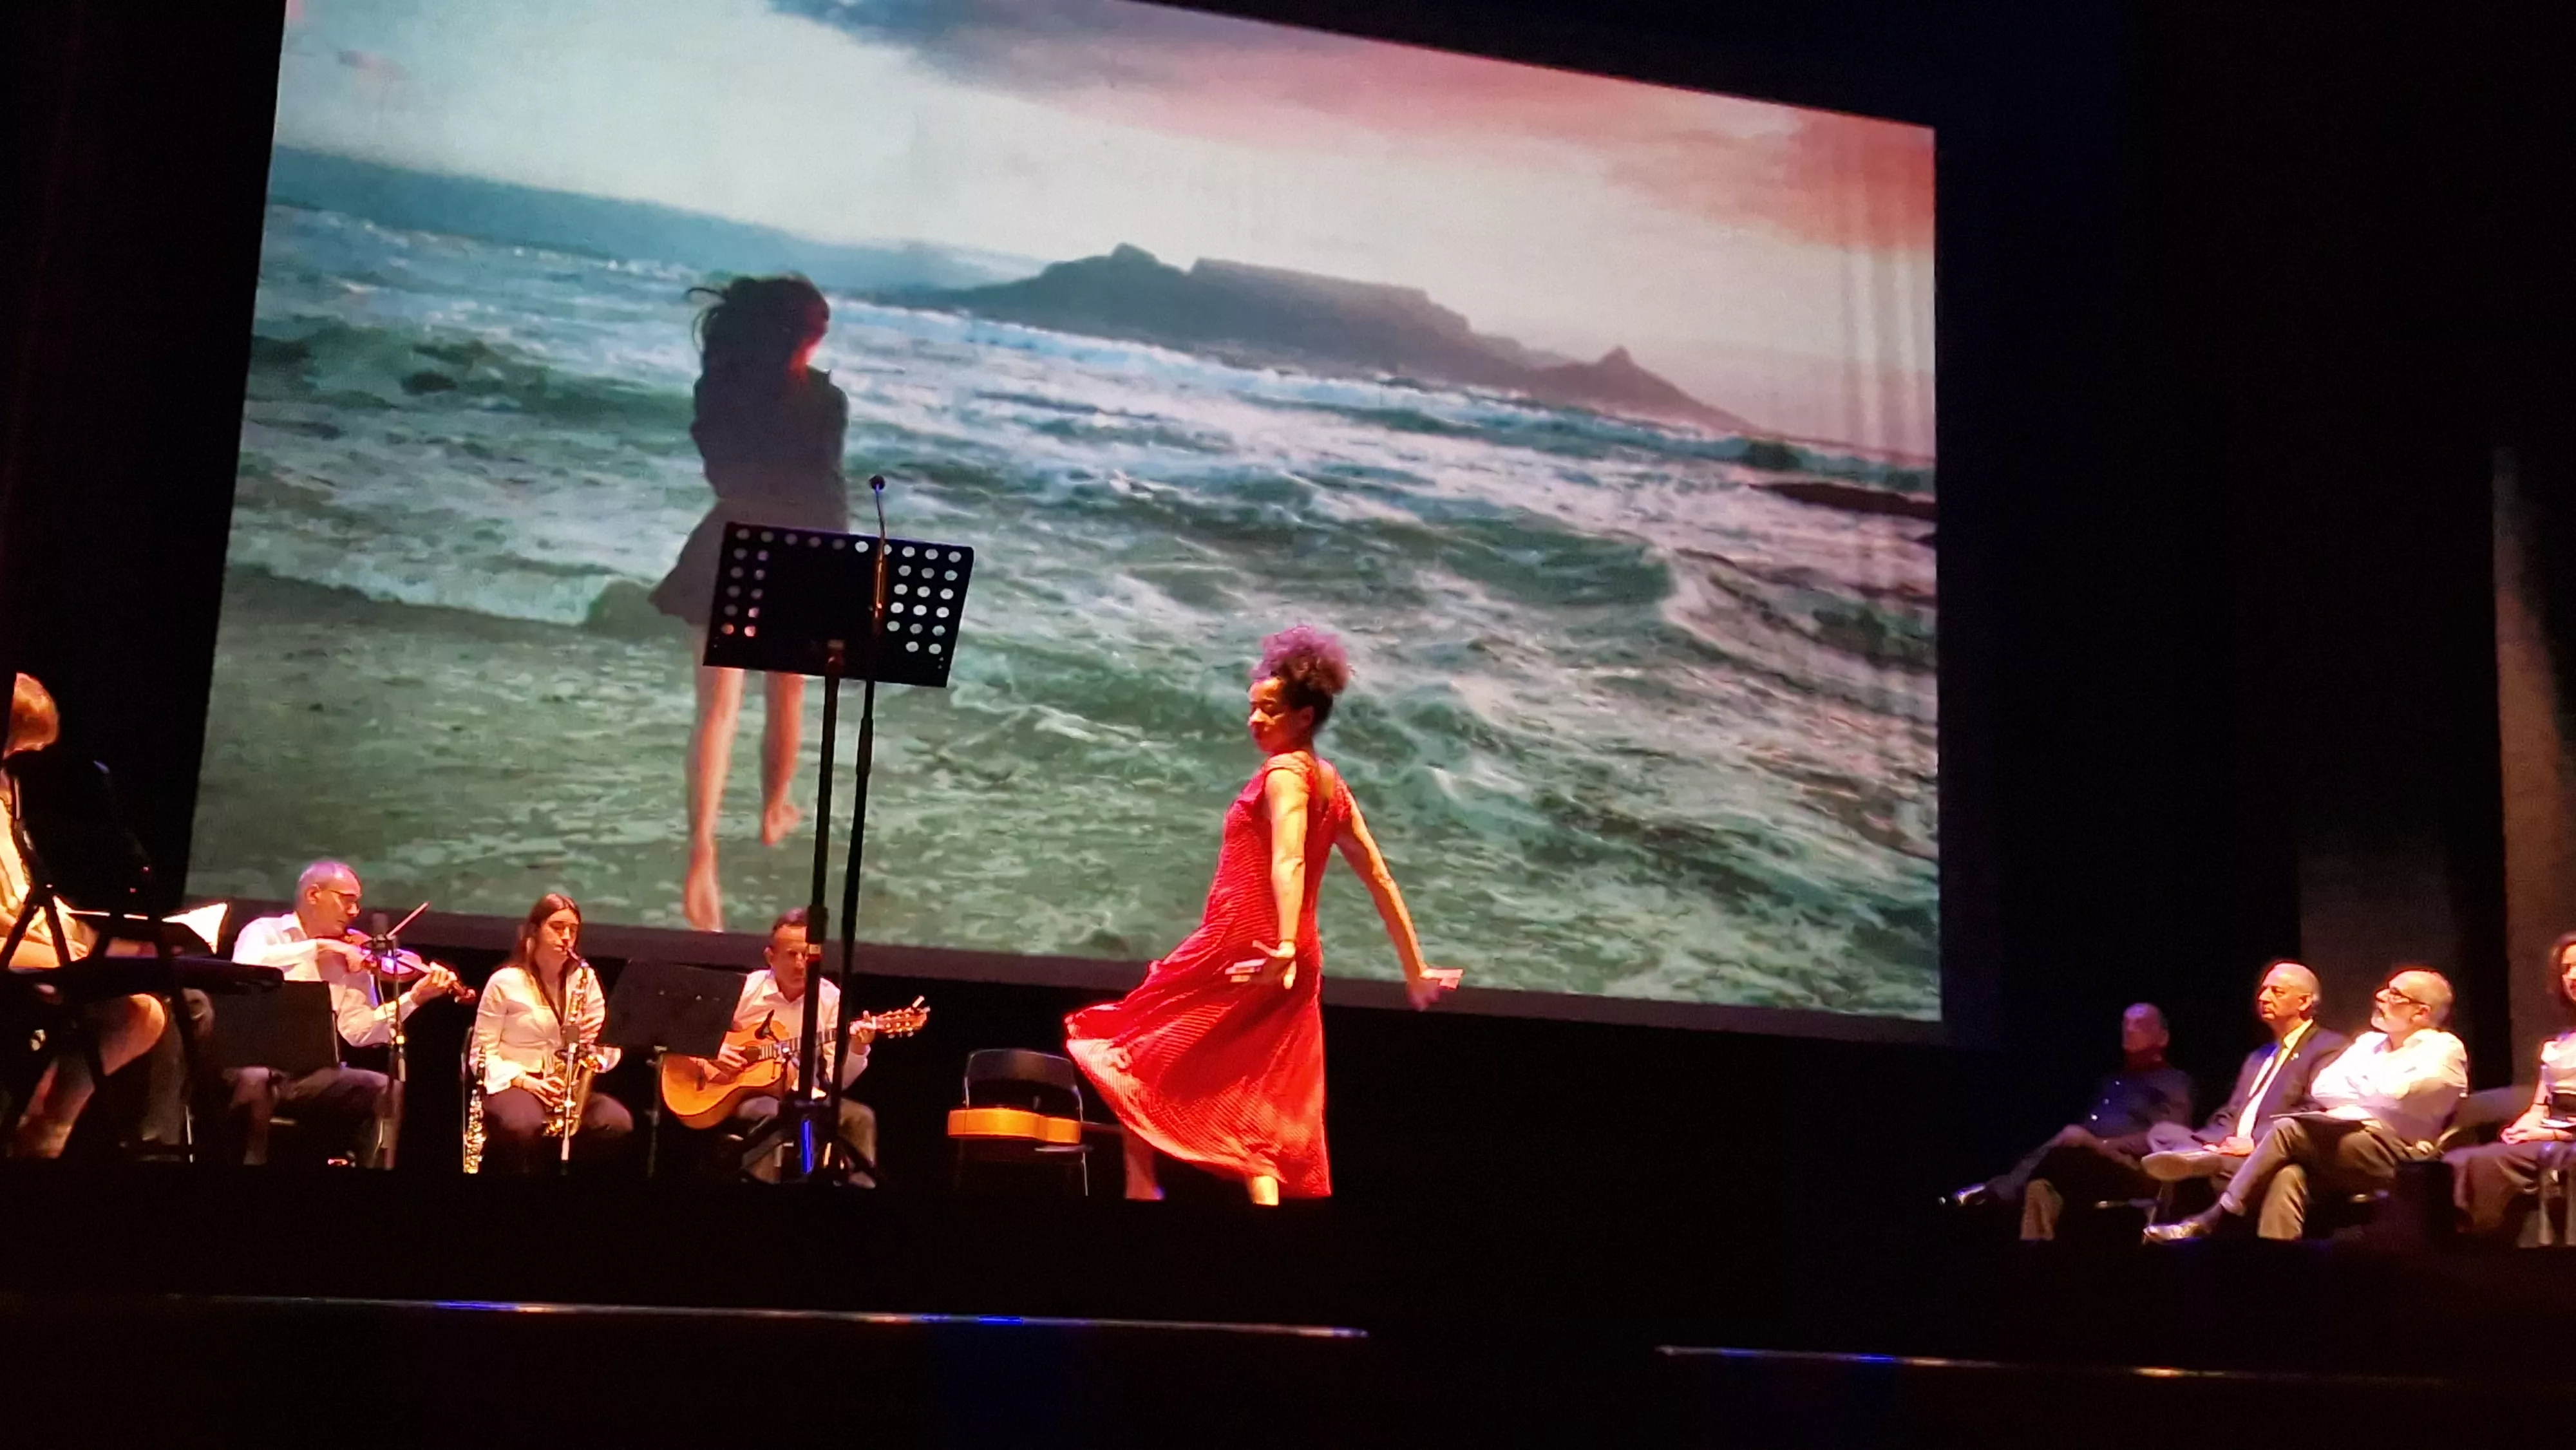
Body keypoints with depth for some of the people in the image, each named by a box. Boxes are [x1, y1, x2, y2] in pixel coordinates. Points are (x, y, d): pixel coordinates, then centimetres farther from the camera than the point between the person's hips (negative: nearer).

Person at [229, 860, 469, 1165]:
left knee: (383, 1089, -19)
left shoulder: (349, 961, 11)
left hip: (312, 1072, 4)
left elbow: (358, 1031, 0)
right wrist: (317, 947, -24)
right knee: (254, 1081, -37)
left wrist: (413, 998, -12)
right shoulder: (265, 932, 2)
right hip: (256, 1061, -4)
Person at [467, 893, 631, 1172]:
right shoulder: (505, 982, -3)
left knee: (618, 1123, -26)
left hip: (569, 1089, 4)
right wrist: (528, 1082, -18)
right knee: (523, 1127, -40)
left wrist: (598, 1038, -16)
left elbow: (609, 1053, 8)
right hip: (512, 1085, -4)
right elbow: (482, 1053, -4)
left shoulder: (585, 980, 8)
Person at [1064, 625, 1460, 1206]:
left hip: (1240, 950, -8)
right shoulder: (1331, 784, 15)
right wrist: (1415, 972, 18)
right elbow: (1381, 879, 16)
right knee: (1259, 1110, 7)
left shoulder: (1284, 772, -10)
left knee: (1127, 1050, 7)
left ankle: (1141, 1187, 2)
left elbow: (1288, 863, -27)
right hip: (1295, 965, 8)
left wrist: (1286, 947, -40)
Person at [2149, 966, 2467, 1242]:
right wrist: (2367, 1095, -1)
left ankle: (2210, 1225, -22)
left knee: (2289, 1129, -26)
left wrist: (2348, 1092, 5)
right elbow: (2321, 1087, 14)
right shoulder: (2369, 1042, 25)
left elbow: (2393, 1096, -13)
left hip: (2397, 1159, -6)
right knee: (2288, 1173, -28)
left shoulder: (2444, 1050, 3)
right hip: (2342, 1149, 6)